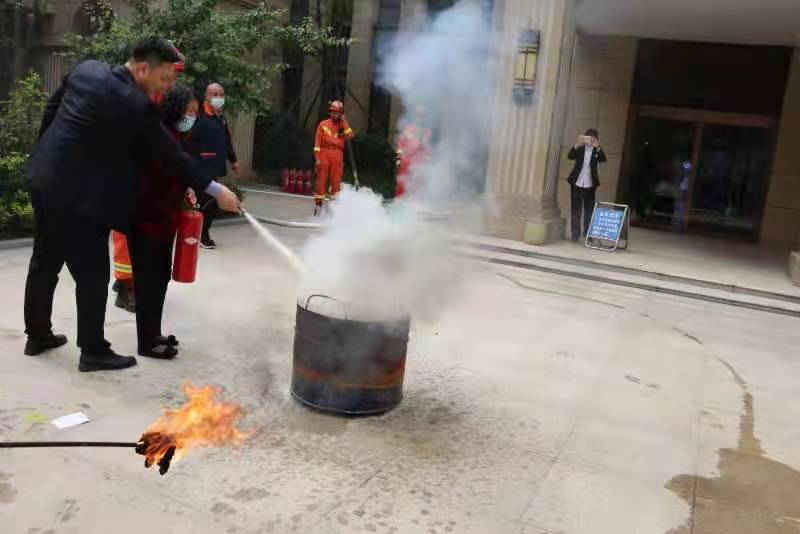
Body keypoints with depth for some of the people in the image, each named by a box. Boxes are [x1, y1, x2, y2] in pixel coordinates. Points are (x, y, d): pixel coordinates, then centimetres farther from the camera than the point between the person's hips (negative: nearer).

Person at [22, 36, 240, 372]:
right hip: (78, 193, -9)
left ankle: (38, 335, 34)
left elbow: (51, 109, 15)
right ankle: (93, 351, 12)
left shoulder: (87, 68, 5)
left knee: (45, 262, 19)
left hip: (45, 178, 9)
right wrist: (215, 190, -7)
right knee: (93, 274, 2)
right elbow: (171, 155, -14)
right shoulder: (135, 104, -18)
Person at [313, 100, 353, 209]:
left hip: (337, 155, 1)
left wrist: (344, 122, -8)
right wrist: (317, 157, -5)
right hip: (324, 153, -1)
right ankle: (319, 199, 3)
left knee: (336, 179, 1)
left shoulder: (343, 126, 12)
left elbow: (349, 135, -7)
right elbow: (317, 141, 3)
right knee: (322, 177, -1)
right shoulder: (323, 124, 6)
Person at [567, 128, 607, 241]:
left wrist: (597, 148, -30)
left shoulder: (597, 151, 1)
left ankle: (588, 234, 9)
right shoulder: (580, 148, 0)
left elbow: (604, 159, -15)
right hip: (576, 183, 0)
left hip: (590, 184, 0)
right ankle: (575, 234, 10)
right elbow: (570, 156, -14)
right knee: (576, 210, 4)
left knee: (589, 210, 3)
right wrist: (577, 145, -30)